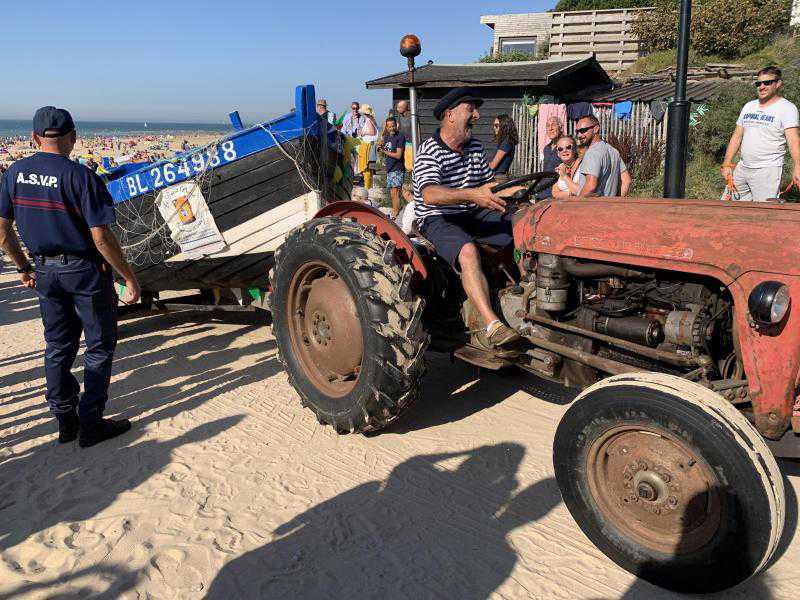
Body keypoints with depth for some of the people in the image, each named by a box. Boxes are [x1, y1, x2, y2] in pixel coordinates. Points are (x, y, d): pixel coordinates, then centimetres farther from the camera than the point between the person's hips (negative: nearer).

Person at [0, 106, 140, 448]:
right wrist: (129, 278, -13)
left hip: (45, 272, 6)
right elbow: (101, 236, -21)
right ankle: (91, 424, 11)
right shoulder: (78, 176, -18)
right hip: (85, 270, -6)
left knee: (58, 346, 17)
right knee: (100, 346, 8)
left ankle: (65, 421, 26)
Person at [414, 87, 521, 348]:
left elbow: (489, 184, 21)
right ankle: (492, 325, -44)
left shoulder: (476, 148, 15)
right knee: (468, 251, -37)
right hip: (438, 219, -7)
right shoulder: (428, 151, -11)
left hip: (474, 214, 7)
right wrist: (473, 195, -42)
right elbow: (430, 195, -28)